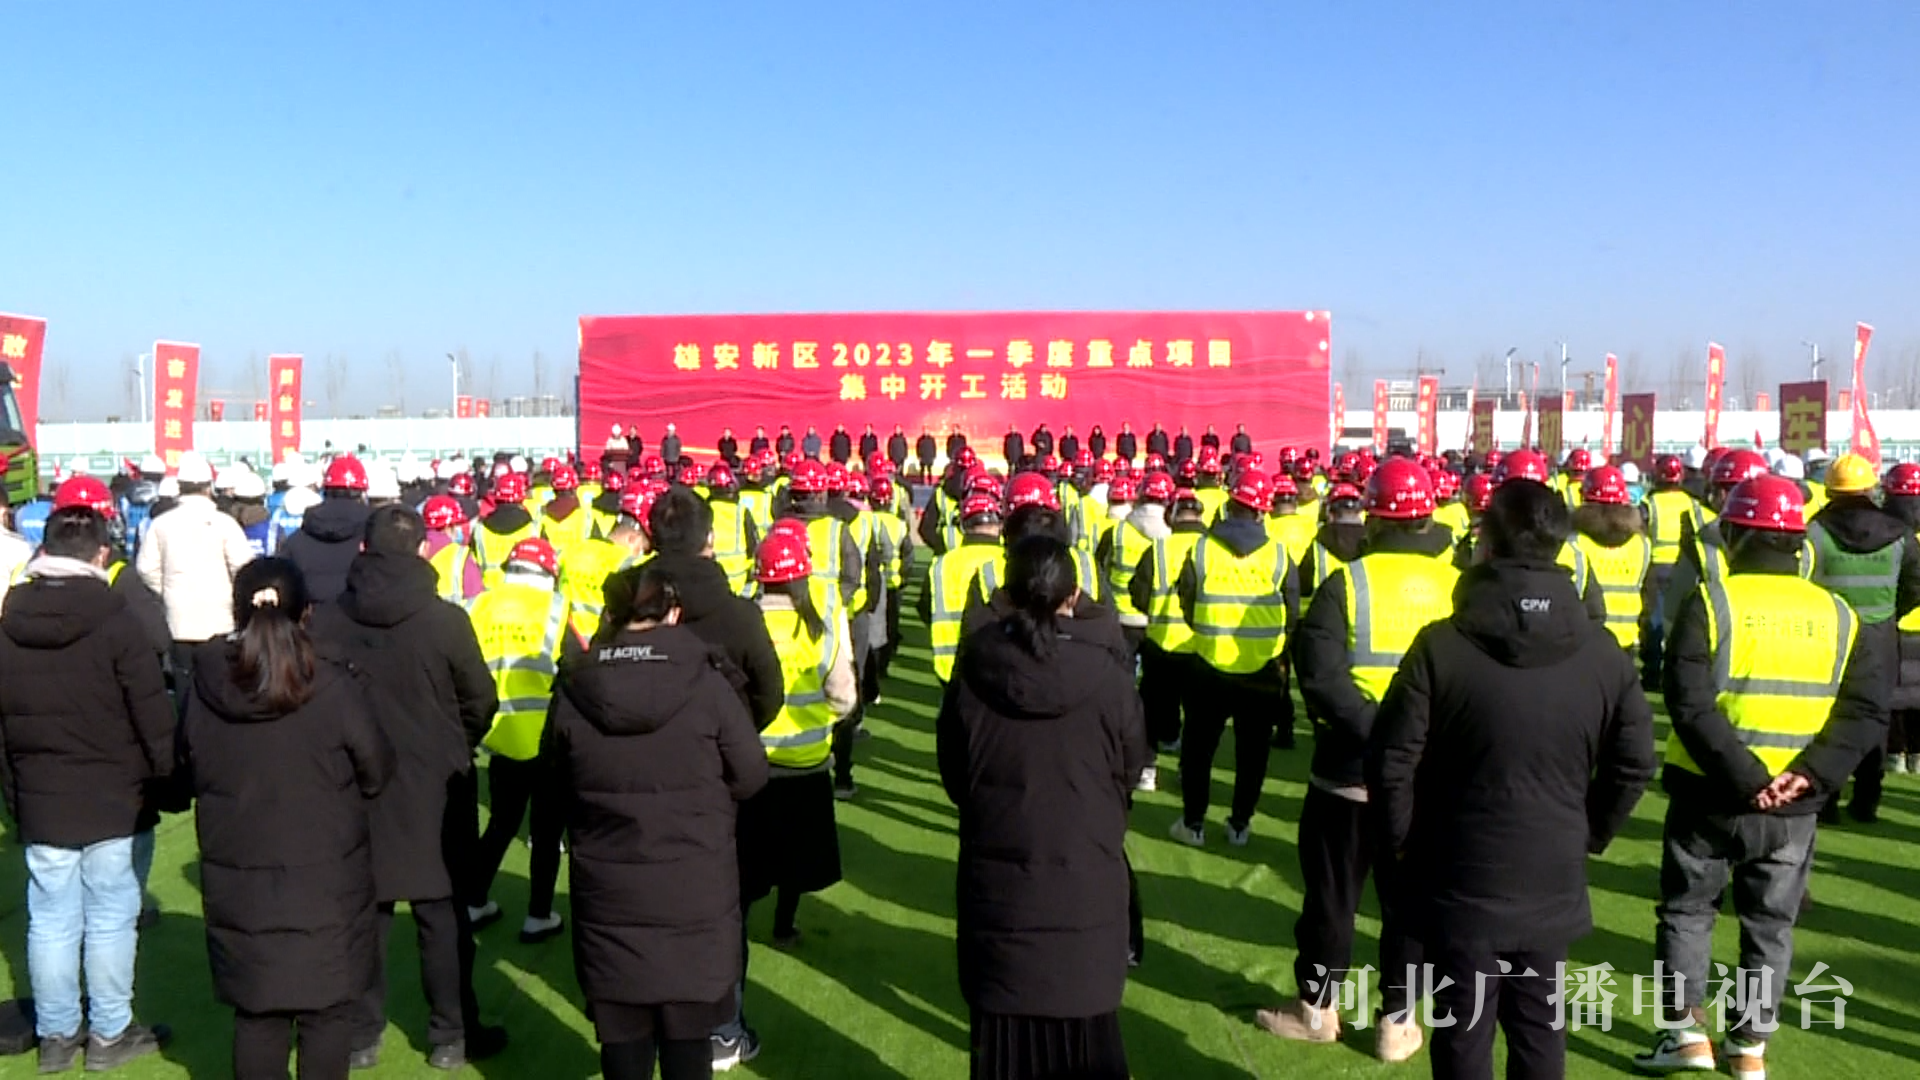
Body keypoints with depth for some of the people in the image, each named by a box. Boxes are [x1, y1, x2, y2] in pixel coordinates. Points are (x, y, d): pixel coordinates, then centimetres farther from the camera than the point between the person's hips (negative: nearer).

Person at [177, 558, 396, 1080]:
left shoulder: (205, 688, -7)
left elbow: (187, 774, 7)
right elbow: (376, 772, -7)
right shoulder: (333, 686, -18)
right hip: (325, 878, -3)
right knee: (327, 1011, 11)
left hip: (238, 880, 3)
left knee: (256, 1013, 16)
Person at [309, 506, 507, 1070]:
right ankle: (452, 1035, 18)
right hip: (434, 786, -2)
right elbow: (480, 701, -7)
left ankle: (361, 1036, 23)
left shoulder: (325, 621, -7)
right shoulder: (445, 620, -15)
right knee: (442, 911, 9)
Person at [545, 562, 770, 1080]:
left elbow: (554, 776, 7)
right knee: (687, 1023, 11)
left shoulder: (574, 687, -6)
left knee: (622, 1022, 14)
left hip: (607, 887, 2)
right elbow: (751, 773, -5)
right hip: (694, 886, -2)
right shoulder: (703, 680, -13)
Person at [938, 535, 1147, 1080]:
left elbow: (952, 774, 1)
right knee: (1083, 1033, 14)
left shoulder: (973, 669, -12)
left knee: (1003, 1027, 14)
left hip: (995, 881, 1)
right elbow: (1131, 769, 1)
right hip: (1085, 883, -1)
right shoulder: (1104, 675, -15)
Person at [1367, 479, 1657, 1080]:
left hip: (1460, 883, -3)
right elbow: (1634, 764, 3)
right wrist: (1589, 835, 16)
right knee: (1539, 1026, 18)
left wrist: (1401, 842, 2)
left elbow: (1392, 760, -14)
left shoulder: (1441, 646, -16)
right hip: (1553, 882, 3)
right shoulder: (1603, 655, -5)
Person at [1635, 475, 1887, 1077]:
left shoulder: (1711, 602, -11)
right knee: (1769, 924, 16)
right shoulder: (1839, 615, 2)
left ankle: (1686, 1031, 12)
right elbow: (1868, 712, -5)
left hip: (1711, 795, -3)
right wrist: (1813, 774, -13)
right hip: (1793, 805, 3)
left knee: (1686, 910, 15)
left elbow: (1690, 706, -21)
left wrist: (1745, 778, -19)